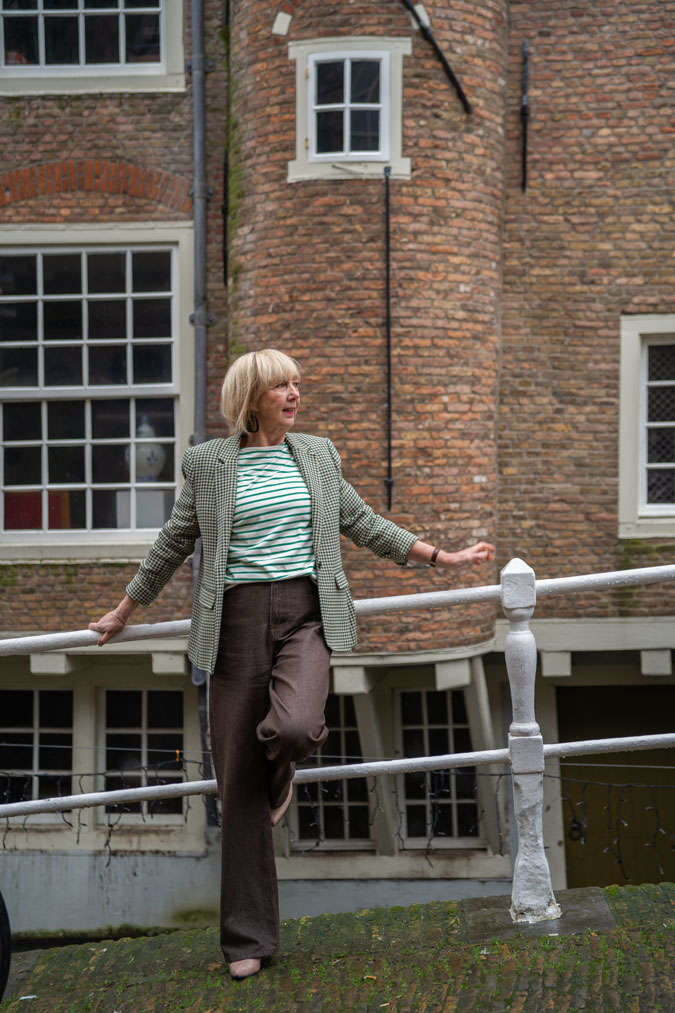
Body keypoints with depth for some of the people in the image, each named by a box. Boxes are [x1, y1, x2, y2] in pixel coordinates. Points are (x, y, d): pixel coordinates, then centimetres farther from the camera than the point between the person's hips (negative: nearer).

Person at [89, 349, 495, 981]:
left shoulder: (318, 455, 11)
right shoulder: (207, 463, 4)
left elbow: (364, 524, 18)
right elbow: (173, 544, 14)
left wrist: (443, 557, 15)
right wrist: (123, 612, 20)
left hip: (306, 613, 1)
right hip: (238, 619, -1)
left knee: (295, 728, -31)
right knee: (239, 785, 0)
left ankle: (279, 773, 11)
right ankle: (247, 939, 11)